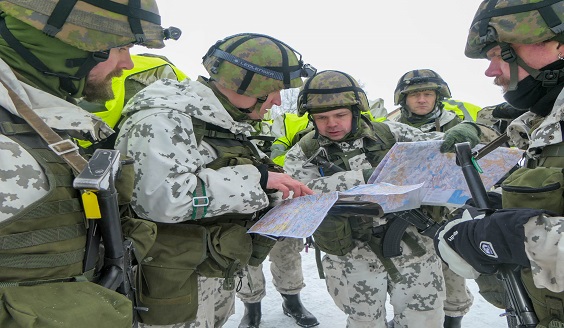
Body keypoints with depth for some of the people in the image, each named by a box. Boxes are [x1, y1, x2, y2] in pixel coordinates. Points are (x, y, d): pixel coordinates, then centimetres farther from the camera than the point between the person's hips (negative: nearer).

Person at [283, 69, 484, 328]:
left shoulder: (389, 134, 0)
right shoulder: (302, 155, -4)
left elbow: (435, 144, 5)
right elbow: (306, 193, -21)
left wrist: (466, 130, -18)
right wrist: (364, 177, -30)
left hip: (412, 248, 2)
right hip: (353, 262, -1)